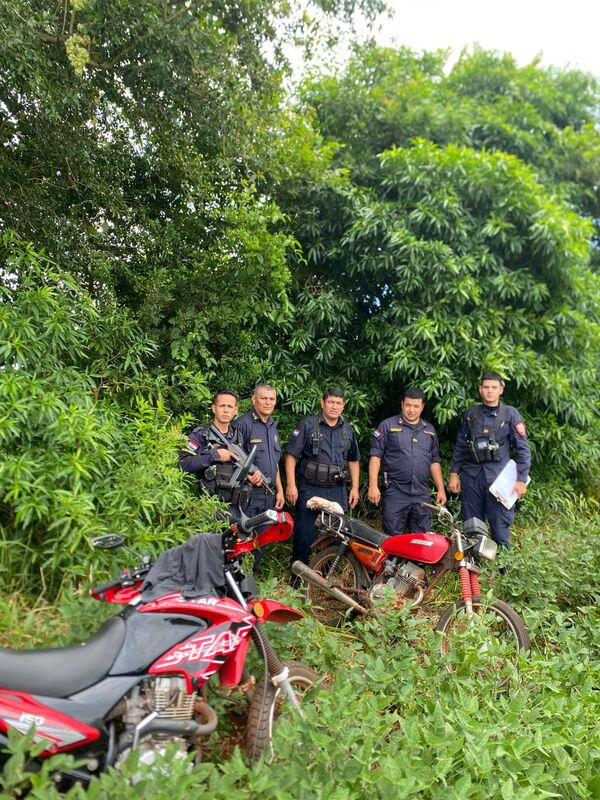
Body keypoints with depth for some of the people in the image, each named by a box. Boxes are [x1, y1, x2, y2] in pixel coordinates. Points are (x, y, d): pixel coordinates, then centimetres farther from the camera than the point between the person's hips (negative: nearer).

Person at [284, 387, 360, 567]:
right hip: (309, 490, -4)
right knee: (304, 534, 1)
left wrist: (355, 487, 12)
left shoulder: (348, 430, 12)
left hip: (338, 491, 4)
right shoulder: (307, 424, -3)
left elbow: (354, 460, 19)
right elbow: (291, 455, -6)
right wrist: (291, 484, -13)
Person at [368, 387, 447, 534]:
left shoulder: (429, 430, 15)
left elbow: (434, 461, 19)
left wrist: (441, 489, 12)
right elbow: (375, 456, -3)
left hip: (422, 495, 4)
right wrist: (373, 486, -11)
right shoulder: (387, 425, 1)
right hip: (395, 493, -4)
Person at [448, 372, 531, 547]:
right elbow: (460, 446, 15)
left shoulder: (510, 414, 1)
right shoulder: (470, 413, 11)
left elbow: (522, 448, 0)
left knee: (500, 525, -2)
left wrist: (521, 480, -6)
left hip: (498, 475, -3)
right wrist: (454, 473, 10)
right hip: (471, 475, 3)